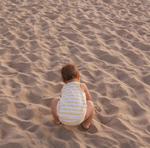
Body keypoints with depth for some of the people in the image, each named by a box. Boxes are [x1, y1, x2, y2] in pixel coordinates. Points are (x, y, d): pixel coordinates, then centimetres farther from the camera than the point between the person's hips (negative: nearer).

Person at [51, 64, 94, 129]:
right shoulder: (82, 86, 11)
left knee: (54, 102, 28)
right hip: (79, 119, -2)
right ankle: (86, 124, 27)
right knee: (90, 104, 23)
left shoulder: (64, 88, 19)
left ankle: (57, 120, 42)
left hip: (63, 118, 2)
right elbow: (89, 99, 26)